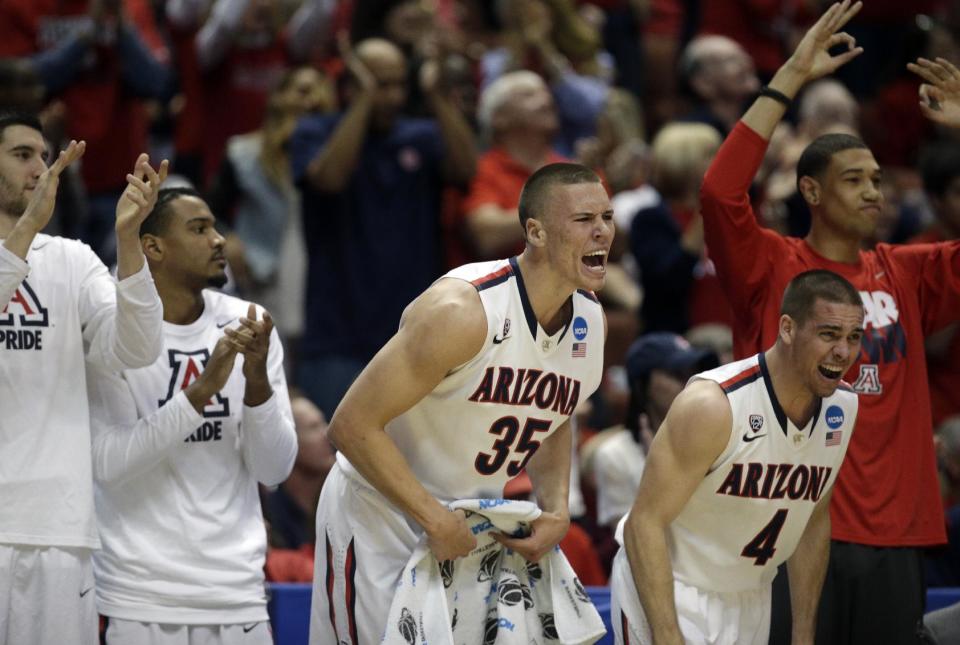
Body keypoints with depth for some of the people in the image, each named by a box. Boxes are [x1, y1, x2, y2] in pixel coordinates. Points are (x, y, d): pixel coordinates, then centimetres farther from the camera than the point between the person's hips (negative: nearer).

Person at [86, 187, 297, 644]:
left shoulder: (247, 325, 6)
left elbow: (275, 470, 2)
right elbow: (109, 464, -16)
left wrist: (257, 380, -14)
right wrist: (202, 390, -23)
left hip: (237, 592, 4)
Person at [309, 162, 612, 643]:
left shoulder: (590, 322, -3)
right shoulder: (462, 311, -27)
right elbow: (353, 425, -25)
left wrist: (556, 510, -3)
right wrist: (435, 520, -25)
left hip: (480, 527, 7)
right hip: (379, 519, -7)